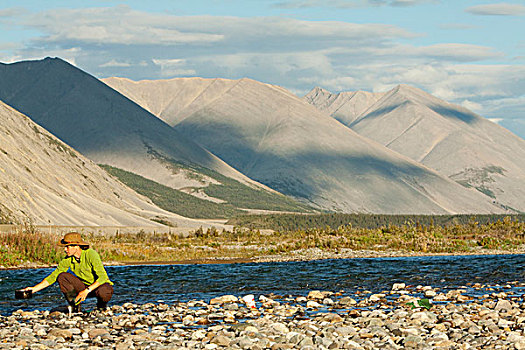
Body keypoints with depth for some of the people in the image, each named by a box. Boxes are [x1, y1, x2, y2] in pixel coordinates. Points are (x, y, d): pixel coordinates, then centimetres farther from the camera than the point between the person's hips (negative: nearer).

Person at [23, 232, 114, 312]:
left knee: (103, 292, -41)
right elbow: (52, 277, -4)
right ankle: (75, 307, -8)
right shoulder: (68, 259, -8)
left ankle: (101, 305, -4)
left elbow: (102, 277, -29)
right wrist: (34, 289, -11)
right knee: (62, 276, -15)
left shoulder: (90, 254, -24)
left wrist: (87, 290, -38)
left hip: (101, 284, -5)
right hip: (85, 286, 5)